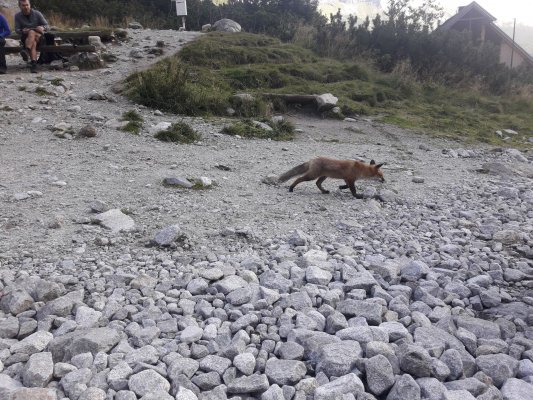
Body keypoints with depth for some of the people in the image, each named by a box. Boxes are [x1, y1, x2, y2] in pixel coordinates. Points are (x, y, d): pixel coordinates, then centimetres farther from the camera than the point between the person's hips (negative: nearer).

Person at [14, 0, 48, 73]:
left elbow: (46, 25, 0)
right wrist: (22, 31, -24)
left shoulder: (37, 13, 2)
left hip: (38, 36, 0)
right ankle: (34, 62, -55)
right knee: (33, 42, -35)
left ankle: (26, 51, -54)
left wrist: (42, 28, -25)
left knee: (32, 33, -34)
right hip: (25, 37, 0)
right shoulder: (17, 16, 5)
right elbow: (16, 29, 1)